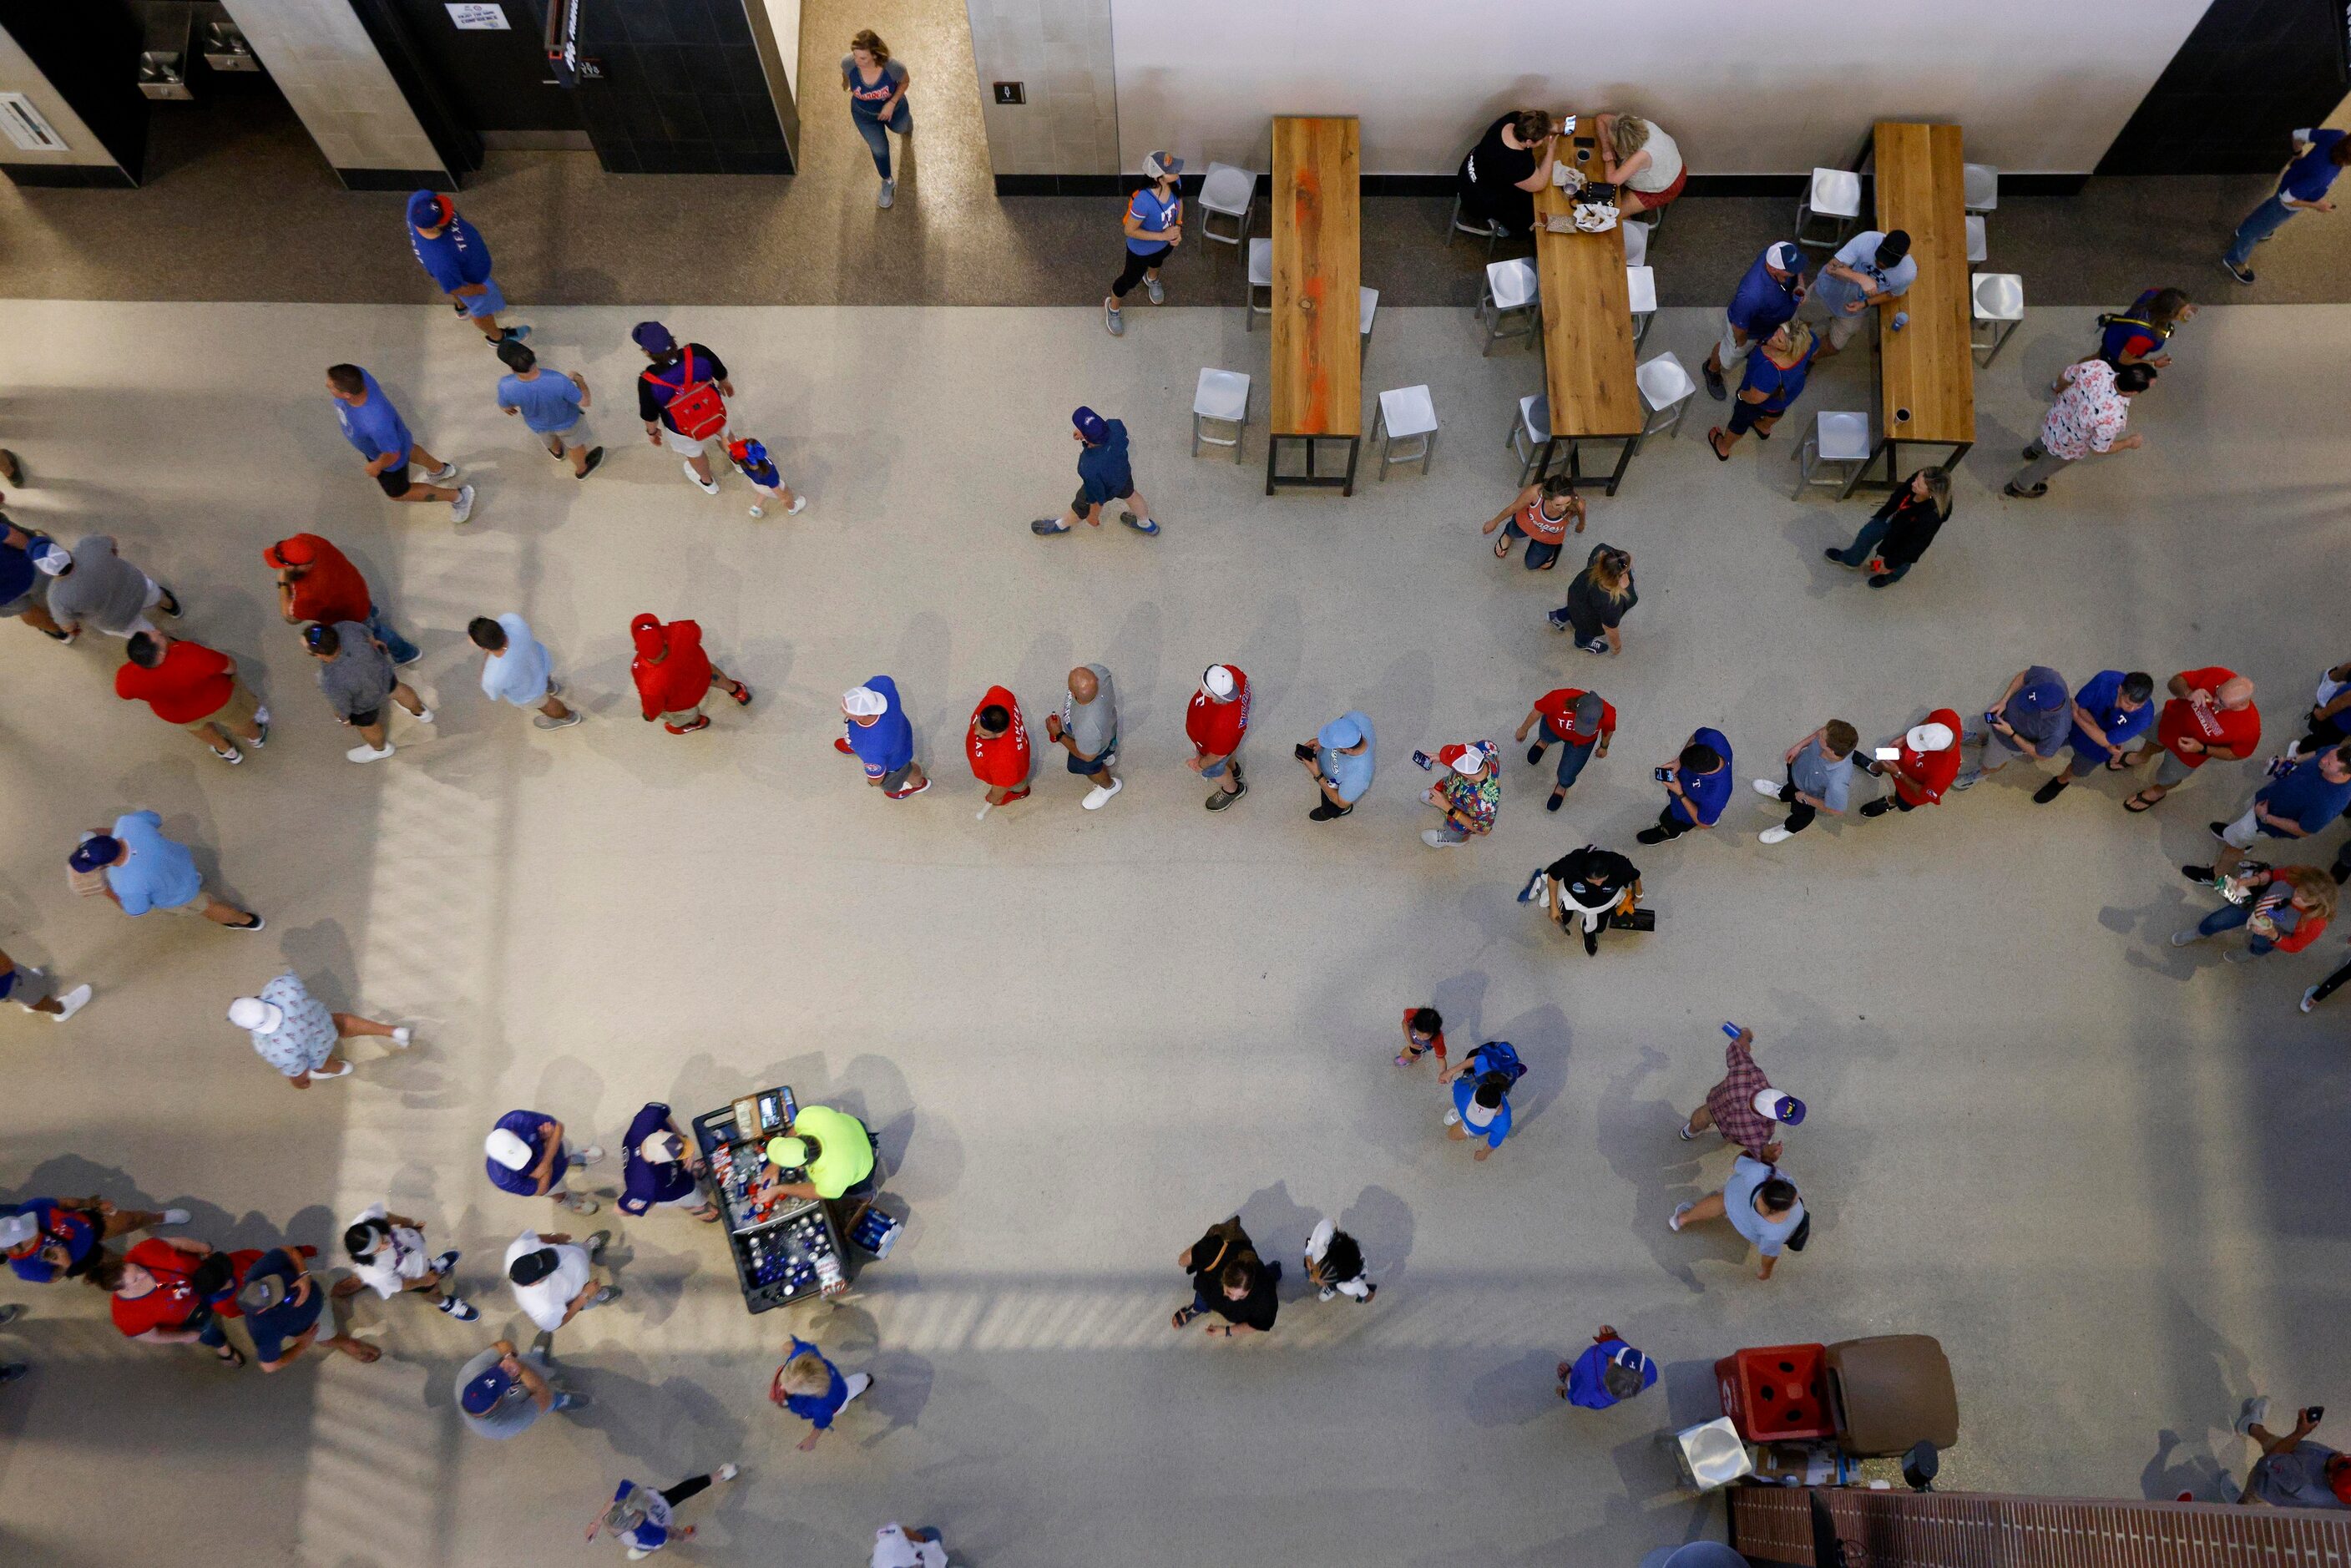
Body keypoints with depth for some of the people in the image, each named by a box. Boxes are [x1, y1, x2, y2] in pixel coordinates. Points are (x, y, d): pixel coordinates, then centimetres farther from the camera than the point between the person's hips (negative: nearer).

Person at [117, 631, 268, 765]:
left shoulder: (127, 680, -33)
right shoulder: (194, 658, -45)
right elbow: (230, 667, -26)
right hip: (217, 699, -2)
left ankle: (227, 751, 64)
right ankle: (256, 738, 65)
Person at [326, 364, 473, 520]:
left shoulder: (376, 423, -51)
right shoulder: (357, 375, -34)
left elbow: (392, 455, -32)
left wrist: (376, 467, -11)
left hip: (389, 456, -6)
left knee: (397, 492, 24)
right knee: (408, 451, 39)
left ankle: (458, 496, 38)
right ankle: (440, 470, 68)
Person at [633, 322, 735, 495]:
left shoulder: (648, 382, -36)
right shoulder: (697, 353, -33)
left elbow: (650, 415, -17)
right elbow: (720, 372, -11)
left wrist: (652, 432, 6)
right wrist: (724, 383, 14)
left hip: (684, 431, -2)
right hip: (718, 415, 2)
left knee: (694, 454, 34)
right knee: (723, 435, 38)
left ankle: (708, 482, 65)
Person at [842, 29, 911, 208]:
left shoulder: (894, 67, -41)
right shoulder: (848, 63, -36)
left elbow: (905, 81, -16)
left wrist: (892, 102, -29)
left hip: (893, 109, 0)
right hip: (864, 115, 0)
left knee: (901, 128, 33)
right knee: (879, 149, 12)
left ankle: (906, 124, 73)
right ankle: (888, 182, 44)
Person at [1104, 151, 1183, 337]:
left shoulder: (1175, 183, -27)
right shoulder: (1143, 201, -46)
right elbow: (1130, 231, -31)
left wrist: (1178, 228, -15)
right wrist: (1162, 235, -31)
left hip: (1165, 244, 6)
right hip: (1141, 249, -5)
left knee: (1157, 261, 39)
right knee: (1130, 280, 22)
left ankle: (1152, 279, 76)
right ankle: (1112, 307, 53)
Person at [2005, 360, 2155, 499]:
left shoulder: (2097, 366, -33)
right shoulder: (2112, 418, -45)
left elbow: (2063, 376, -11)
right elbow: (2098, 448, -24)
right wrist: (2130, 442, -6)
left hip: (2055, 418, 4)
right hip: (2065, 446, -4)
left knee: (2046, 438, 41)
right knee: (2046, 466, 30)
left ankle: (2034, 451, 75)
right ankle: (2017, 487, 59)